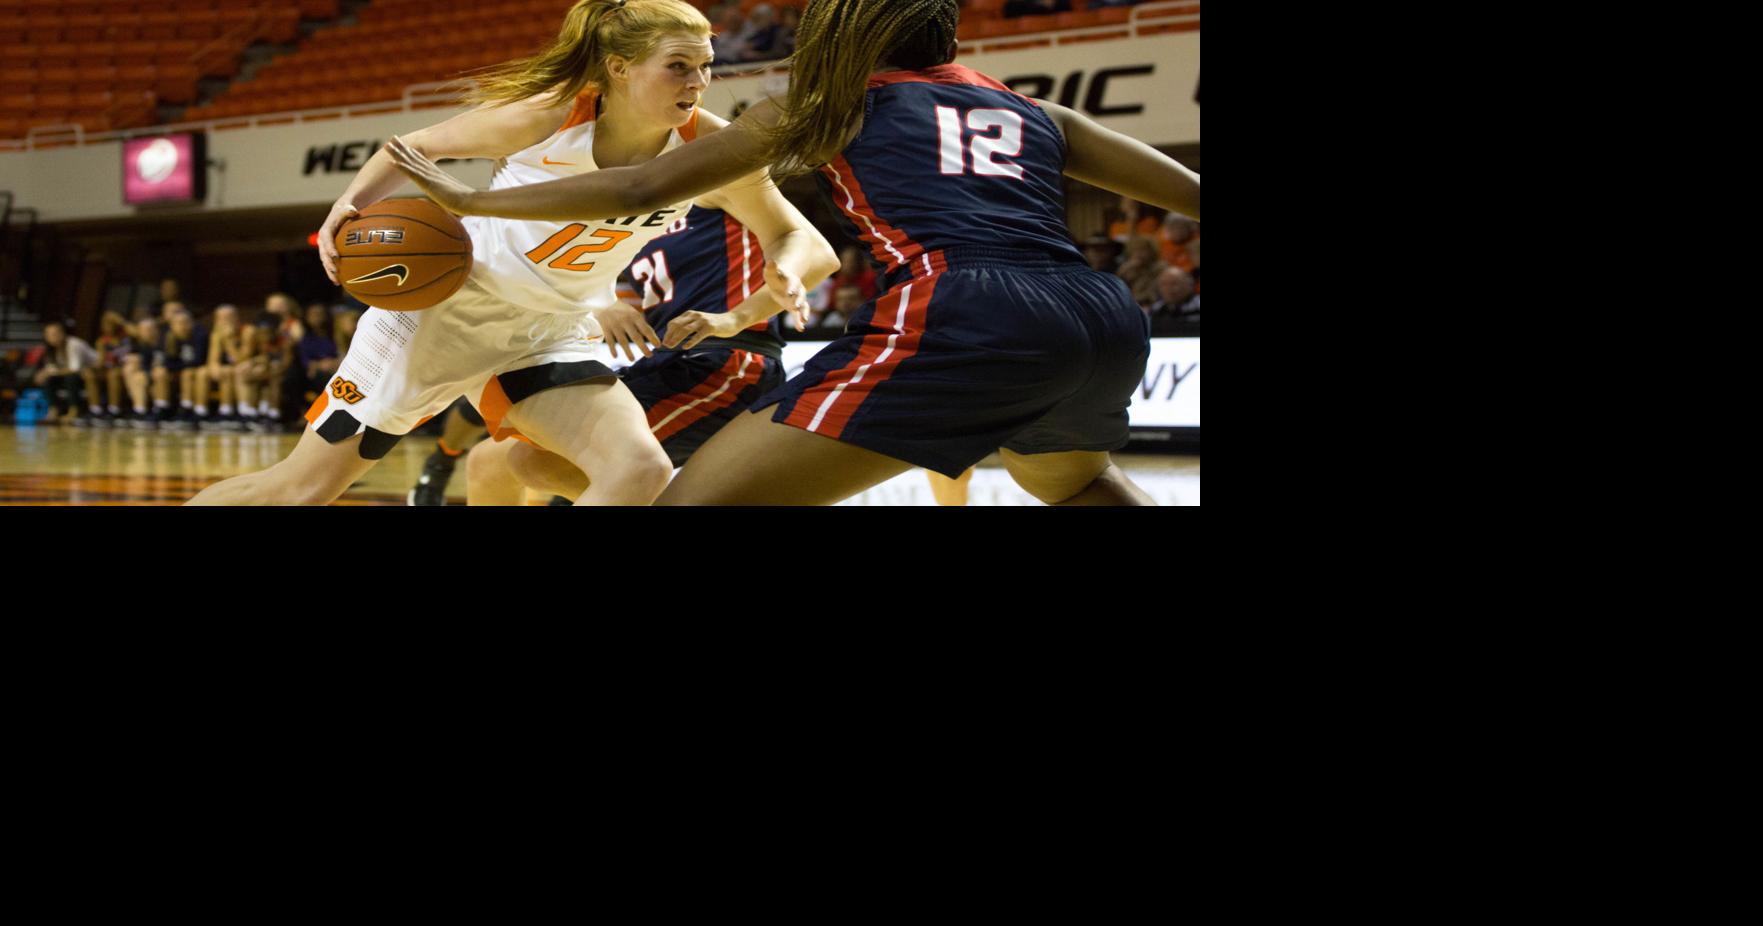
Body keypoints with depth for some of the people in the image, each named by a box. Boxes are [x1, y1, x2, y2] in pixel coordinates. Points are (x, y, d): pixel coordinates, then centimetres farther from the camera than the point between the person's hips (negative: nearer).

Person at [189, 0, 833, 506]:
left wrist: (786, 269, -25)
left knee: (641, 472, -20)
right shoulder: (550, 117, -21)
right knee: (305, 486, -1)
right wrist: (356, 201, -23)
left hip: (550, 335, 4)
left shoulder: (709, 150, -14)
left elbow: (794, 232, -2)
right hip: (444, 304, -3)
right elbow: (418, 147, -5)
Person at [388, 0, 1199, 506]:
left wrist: (469, 201, 29)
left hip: (954, 315, -5)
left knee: (696, 502, -3)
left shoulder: (827, 106, 21)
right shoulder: (1034, 114, 29)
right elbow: (1186, 190, 26)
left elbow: (640, 188, 20)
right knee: (1075, 480, 38)